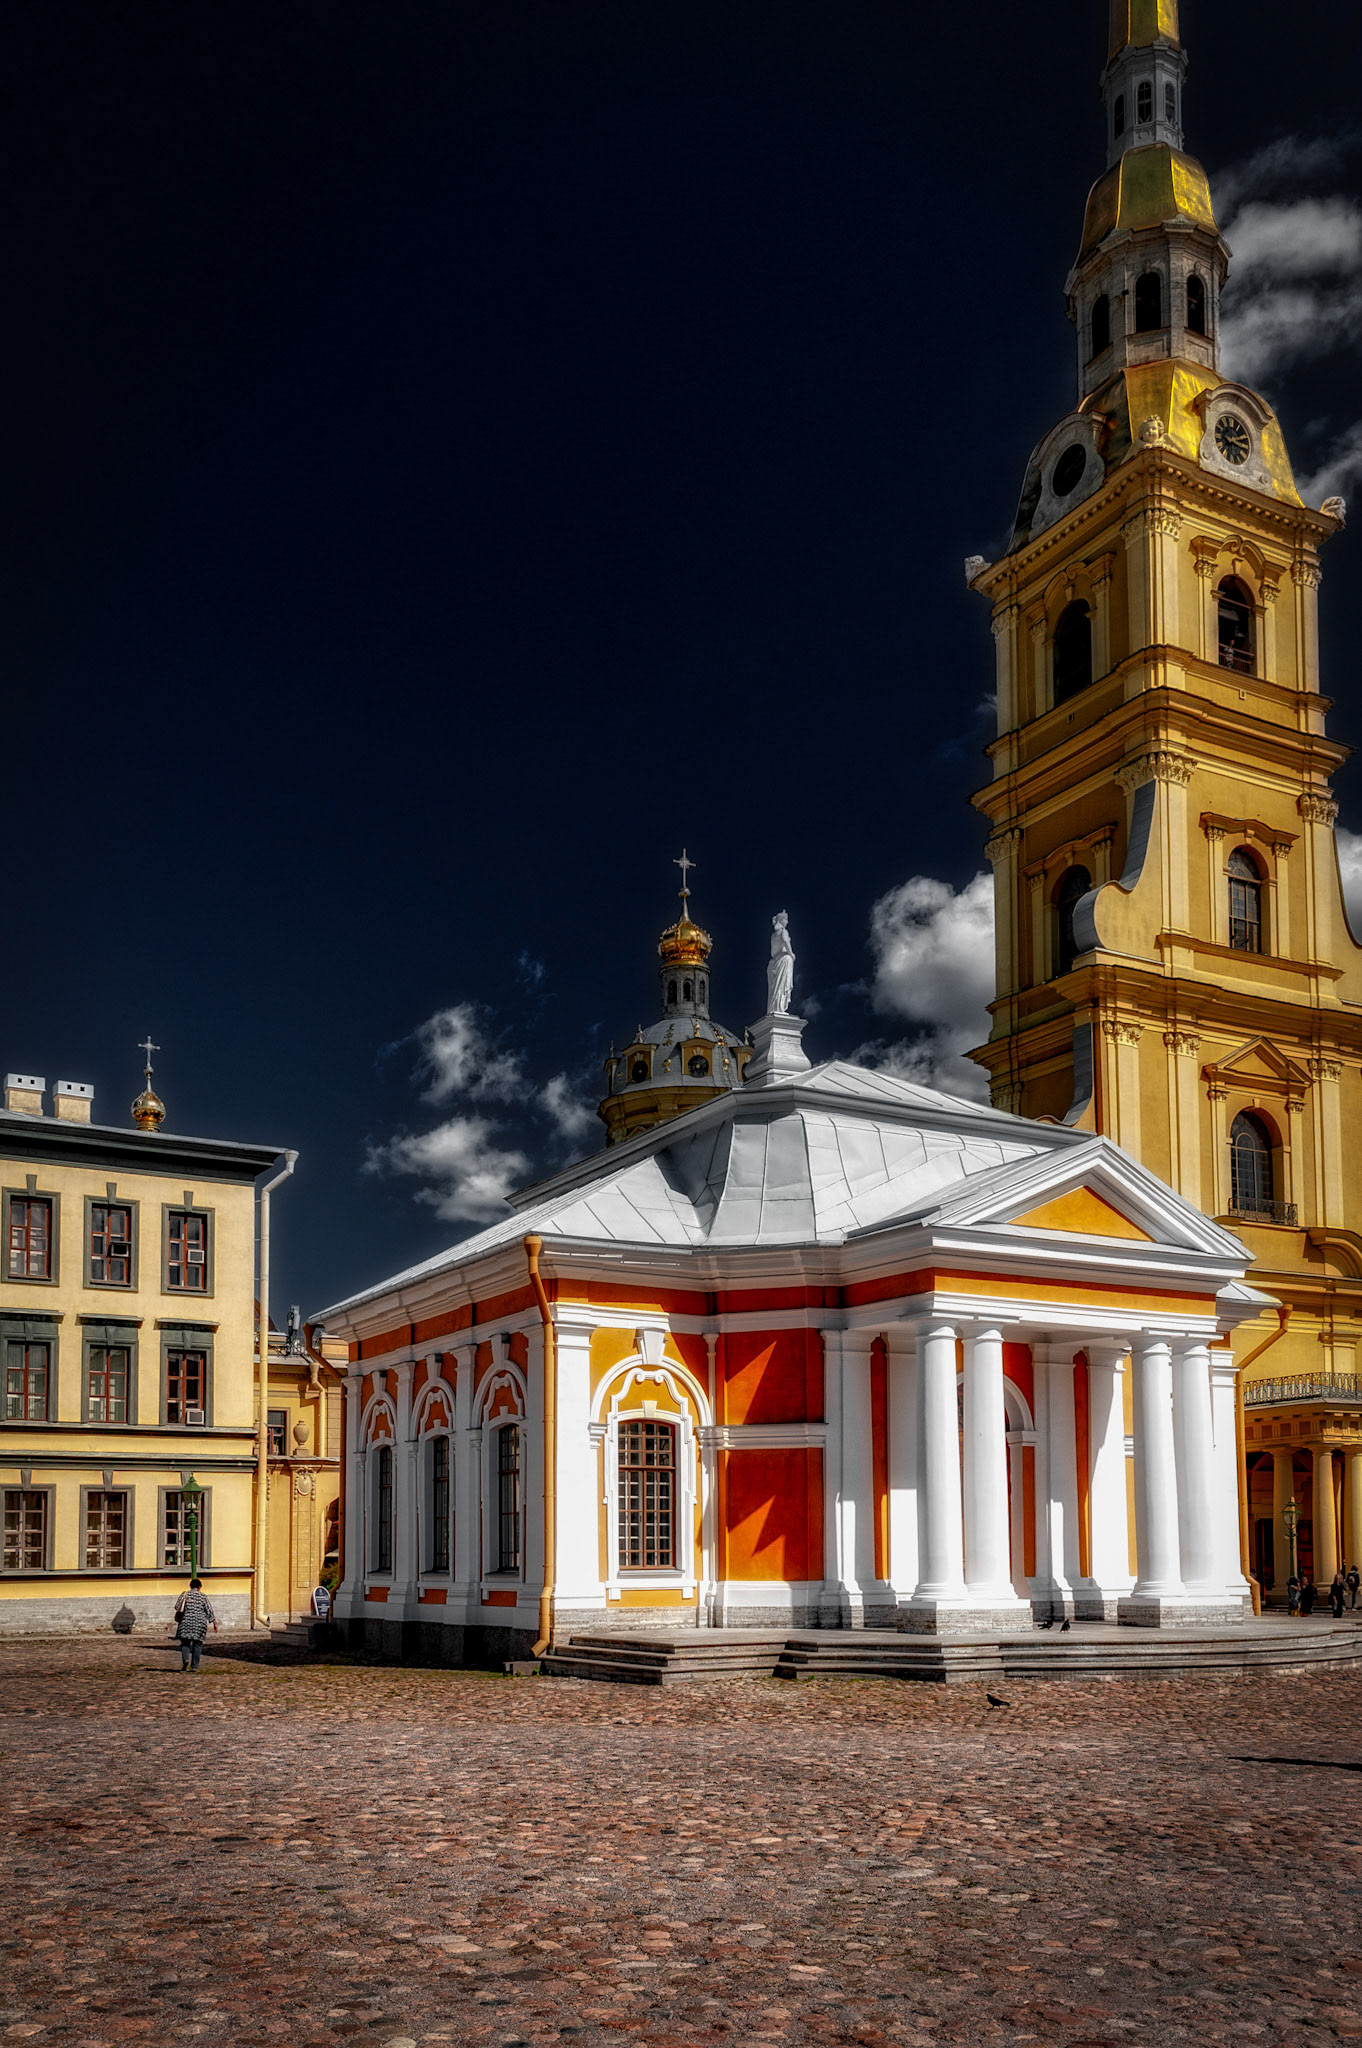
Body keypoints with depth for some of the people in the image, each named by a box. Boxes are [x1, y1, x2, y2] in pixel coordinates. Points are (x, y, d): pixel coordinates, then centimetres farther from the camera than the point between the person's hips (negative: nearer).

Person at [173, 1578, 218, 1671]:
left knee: (185, 1642, 8)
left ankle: (185, 1659, -19)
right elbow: (210, 1611, 1)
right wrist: (215, 1623, 5)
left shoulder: (184, 1594, 5)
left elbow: (177, 1607, -2)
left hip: (186, 1622, 0)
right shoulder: (203, 1596, 4)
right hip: (200, 1623, 0)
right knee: (197, 1644, 7)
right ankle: (194, 1666, 3)